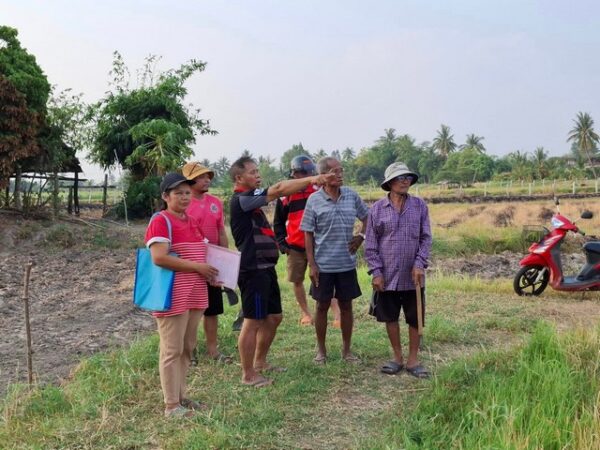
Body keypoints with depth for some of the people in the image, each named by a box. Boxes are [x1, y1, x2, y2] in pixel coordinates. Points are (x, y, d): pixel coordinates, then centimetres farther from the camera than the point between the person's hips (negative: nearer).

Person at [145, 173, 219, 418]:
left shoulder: (192, 222, 14)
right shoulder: (160, 221, -12)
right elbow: (159, 258, -24)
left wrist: (210, 271, 4)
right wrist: (197, 267, -20)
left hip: (195, 294, 8)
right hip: (172, 296, -8)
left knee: (187, 348, 15)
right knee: (172, 350, -1)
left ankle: (181, 396, 27)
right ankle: (171, 405, 9)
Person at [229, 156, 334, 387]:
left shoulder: (251, 198, 18)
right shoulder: (240, 200, -16)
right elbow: (277, 189, -23)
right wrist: (310, 179, -27)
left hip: (266, 268, 10)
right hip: (253, 270, -10)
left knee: (274, 317, 17)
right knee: (253, 321, -2)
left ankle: (260, 362, 32)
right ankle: (248, 375, 10)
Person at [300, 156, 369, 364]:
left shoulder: (351, 195, 0)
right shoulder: (314, 200, -7)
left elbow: (367, 217, 16)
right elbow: (308, 234, -4)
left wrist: (361, 236, -1)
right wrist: (311, 264, -8)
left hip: (347, 263, 2)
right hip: (323, 264, -2)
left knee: (346, 306, 11)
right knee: (322, 306, 9)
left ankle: (346, 350, 25)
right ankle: (321, 350, 24)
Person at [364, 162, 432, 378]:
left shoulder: (419, 206, 0)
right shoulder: (378, 208, -3)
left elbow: (426, 238, 1)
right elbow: (370, 244, -1)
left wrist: (419, 264, -11)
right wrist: (376, 272, -7)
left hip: (412, 276, 0)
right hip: (387, 276, 0)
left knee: (415, 319, 7)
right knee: (390, 318, 10)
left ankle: (413, 360, 21)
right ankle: (397, 358, 26)